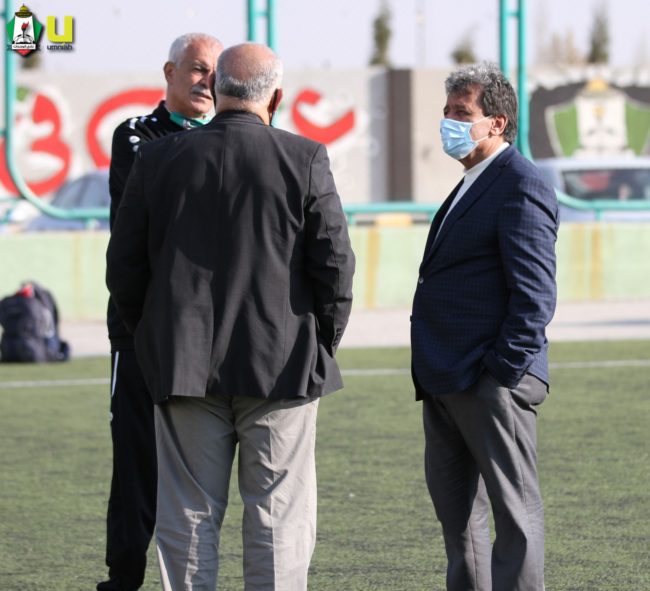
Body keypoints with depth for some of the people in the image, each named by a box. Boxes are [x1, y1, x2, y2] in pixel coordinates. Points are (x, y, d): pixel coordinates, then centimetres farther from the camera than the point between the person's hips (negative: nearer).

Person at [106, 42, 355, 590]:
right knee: (278, 519, 3)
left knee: (189, 520, 7)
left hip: (186, 367, 2)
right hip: (283, 366, -2)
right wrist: (323, 345, 8)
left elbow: (124, 266, 4)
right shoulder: (305, 161, -6)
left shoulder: (160, 160, 1)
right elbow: (334, 265, -6)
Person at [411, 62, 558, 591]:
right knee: (455, 508, 14)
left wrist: (503, 373, -19)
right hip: (447, 384, 10)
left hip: (492, 383, -10)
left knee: (515, 510, -5)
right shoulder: (472, 187, 19)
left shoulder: (521, 187, -11)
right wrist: (432, 373, 16)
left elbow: (535, 293, -16)